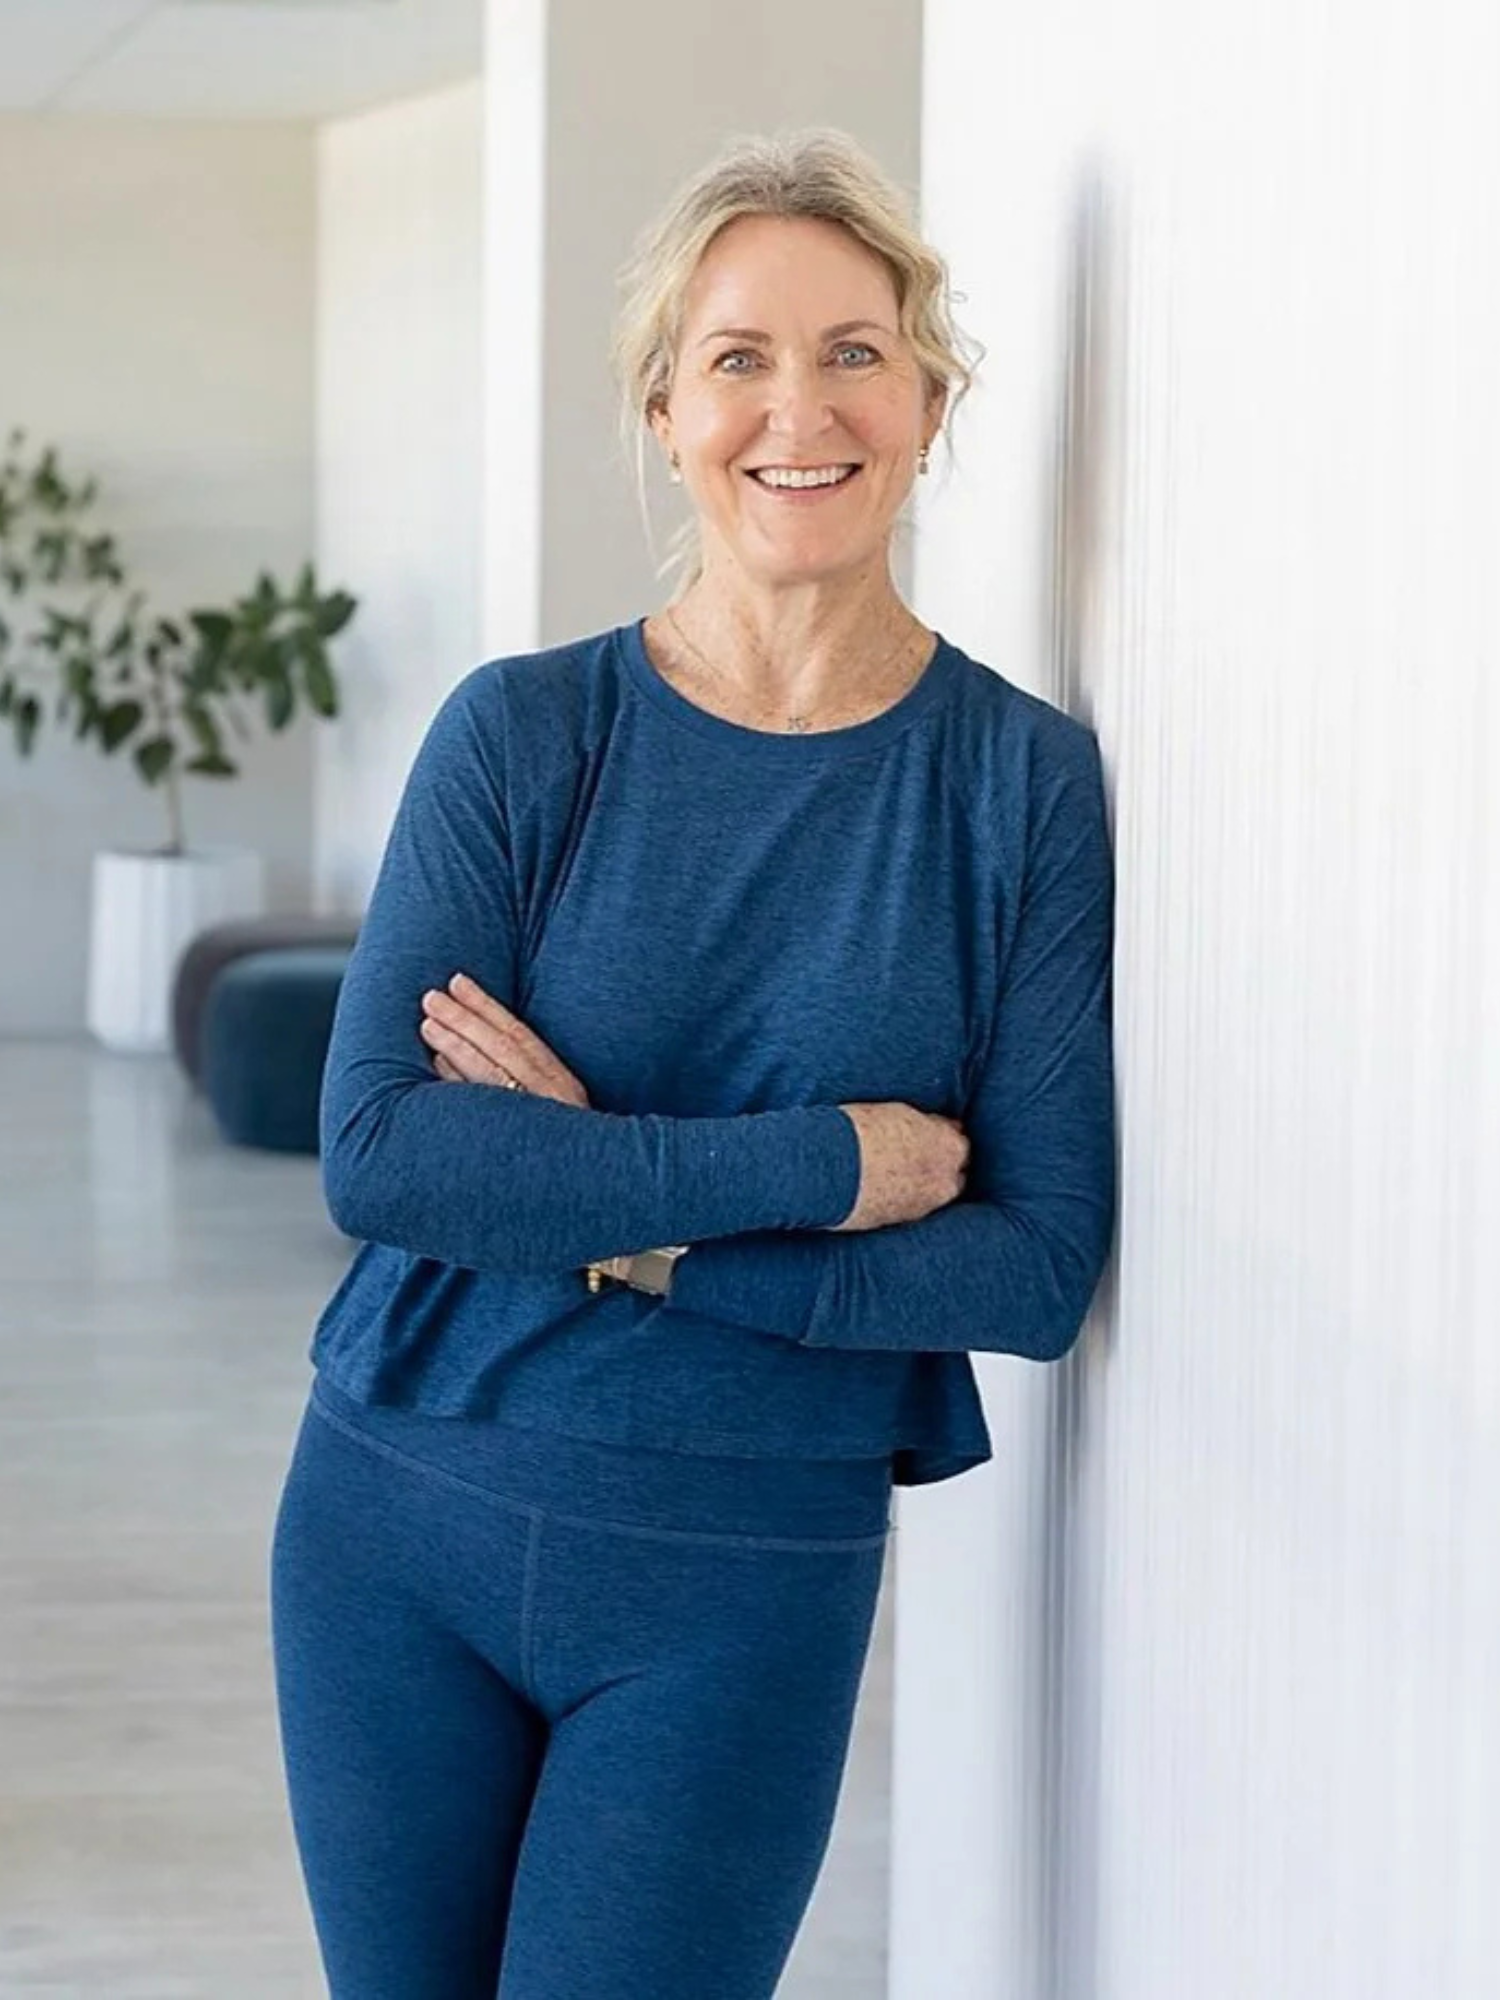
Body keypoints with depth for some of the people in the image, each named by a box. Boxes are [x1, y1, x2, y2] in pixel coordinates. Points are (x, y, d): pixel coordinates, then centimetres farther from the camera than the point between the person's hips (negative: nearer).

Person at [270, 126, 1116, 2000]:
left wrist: (631, 1225, -17)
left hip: (741, 1586, -1)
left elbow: (1042, 1265, -9)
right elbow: (375, 1152, -15)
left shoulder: (1026, 781, -5)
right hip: (400, 1523, 2)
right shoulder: (524, 733, -4)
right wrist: (820, 1166, -19)